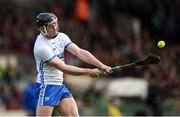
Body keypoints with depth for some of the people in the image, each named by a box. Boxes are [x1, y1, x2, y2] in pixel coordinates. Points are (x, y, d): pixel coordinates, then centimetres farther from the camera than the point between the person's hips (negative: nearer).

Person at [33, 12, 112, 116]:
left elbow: (80, 52, -6)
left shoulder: (61, 37, 2)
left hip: (60, 86, 8)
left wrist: (101, 66, -19)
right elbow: (63, 68, -20)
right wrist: (89, 72, -18)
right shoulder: (41, 47, -20)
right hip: (46, 87, -8)